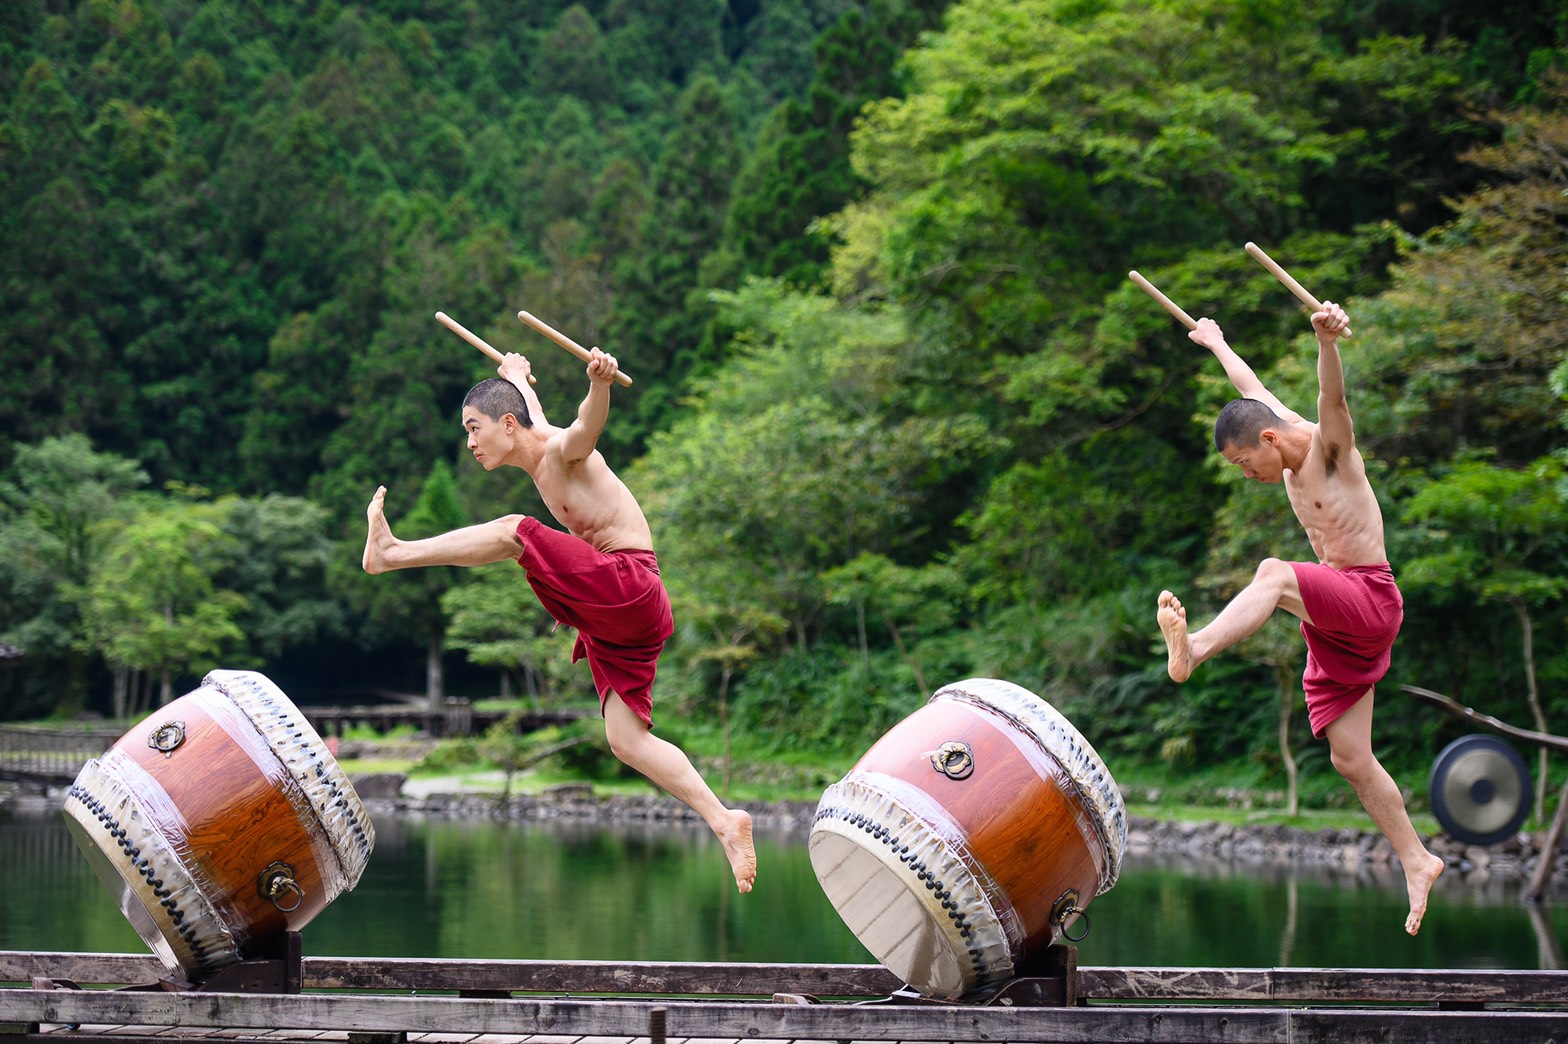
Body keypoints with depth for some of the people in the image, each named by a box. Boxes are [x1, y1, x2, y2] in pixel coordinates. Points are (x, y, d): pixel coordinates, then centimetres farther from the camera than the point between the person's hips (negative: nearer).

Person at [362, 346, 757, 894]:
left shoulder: (563, 449, -7)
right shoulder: (535, 435, 20)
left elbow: (588, 424, -33)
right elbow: (532, 408, 45)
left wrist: (600, 382, -54)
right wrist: (516, 374, 66)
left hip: (632, 587, -9)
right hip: (610, 622, 9)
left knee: (515, 531, -17)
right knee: (627, 741, -3)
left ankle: (393, 551, -9)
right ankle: (722, 820, -8)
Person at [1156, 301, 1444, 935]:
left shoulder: (1327, 444, -9)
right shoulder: (1280, 427, 14)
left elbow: (1333, 395, -31)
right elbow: (1251, 387, 32)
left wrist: (1327, 339, -51)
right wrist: (1214, 341, 49)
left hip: (1371, 602, -9)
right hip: (1334, 622, 9)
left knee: (1274, 573, -36)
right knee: (1349, 758, 3)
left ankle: (1193, 649, -61)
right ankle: (1416, 862, 10)